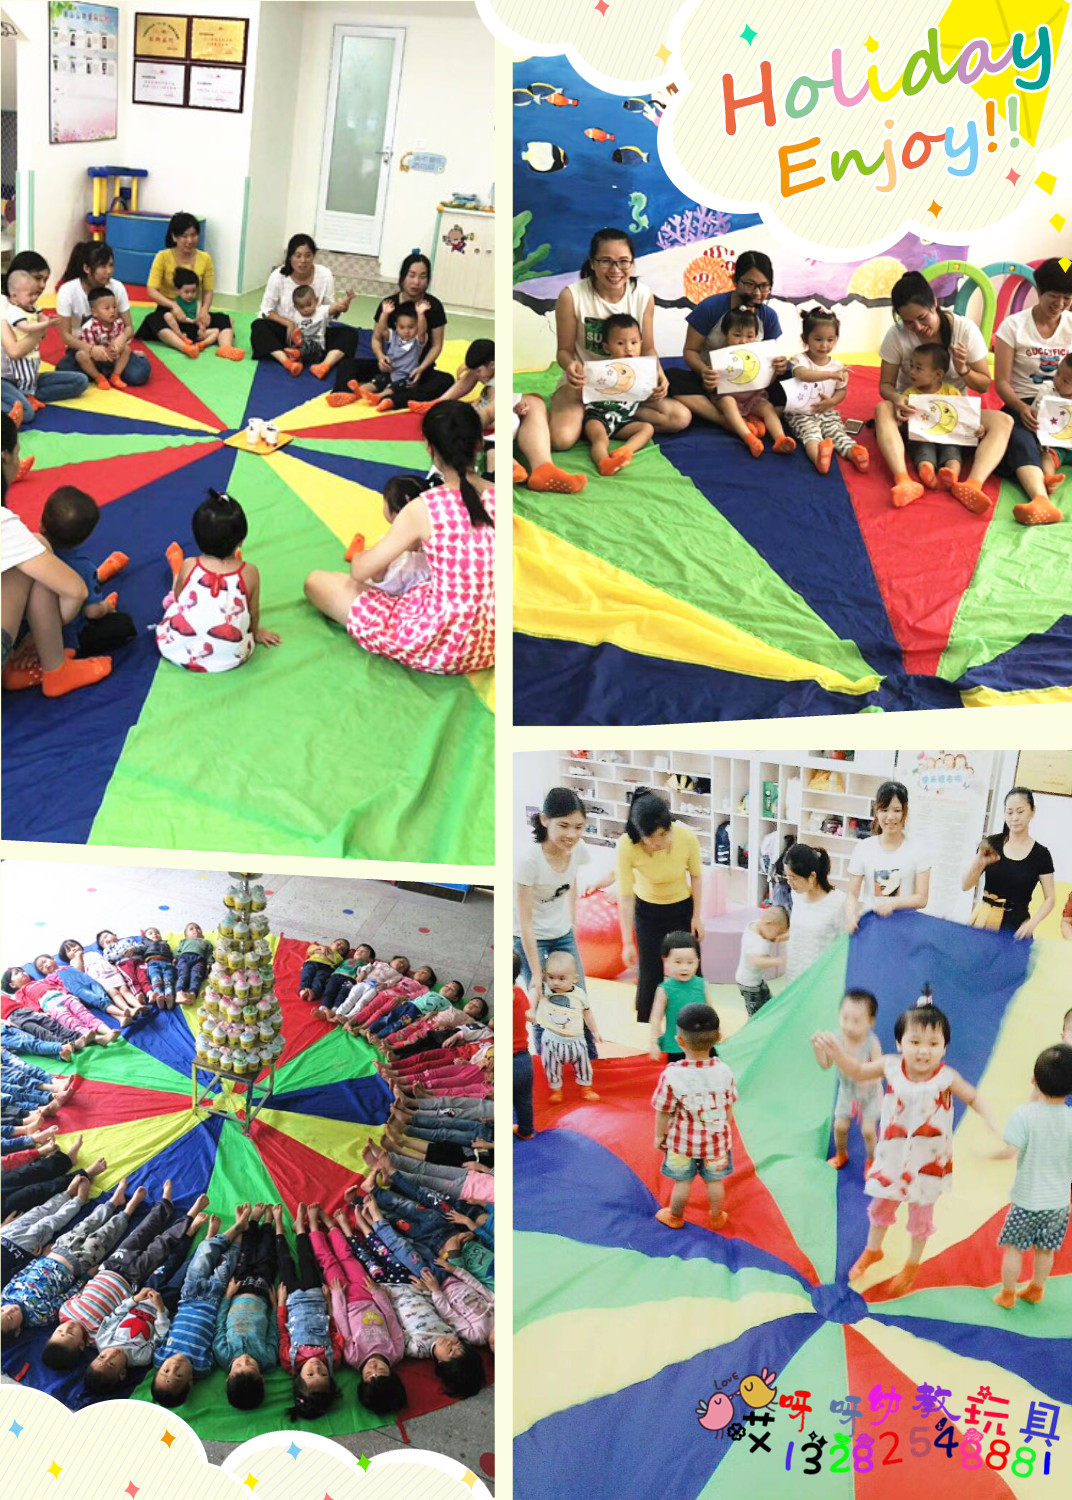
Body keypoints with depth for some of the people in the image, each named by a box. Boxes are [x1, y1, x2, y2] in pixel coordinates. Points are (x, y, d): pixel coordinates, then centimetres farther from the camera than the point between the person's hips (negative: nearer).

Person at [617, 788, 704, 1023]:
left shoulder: (686, 837, -28)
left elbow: (696, 876, -9)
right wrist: (627, 943, -20)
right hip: (648, 911, -1)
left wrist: (696, 917, -3)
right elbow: (625, 897, -23)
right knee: (650, 975, 0)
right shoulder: (627, 846, -31)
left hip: (683, 908, 1)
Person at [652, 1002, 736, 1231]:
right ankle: (717, 1218, 39)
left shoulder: (672, 1075, -27)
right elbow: (728, 1109, -4)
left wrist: (659, 1135, 3)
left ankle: (675, 1217, 39)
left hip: (683, 1141, -1)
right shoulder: (724, 1072, -18)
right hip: (716, 1140, 2)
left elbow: (663, 1112, -15)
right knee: (714, 1181, 21)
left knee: (682, 1181, 18)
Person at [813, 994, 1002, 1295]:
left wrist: (996, 1128, -19)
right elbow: (858, 1072, -4)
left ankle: (912, 1265, 44)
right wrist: (835, 1051, -20)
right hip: (892, 1157, 2)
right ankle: (872, 1251, 50)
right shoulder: (891, 1067, -20)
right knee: (881, 1206, 22)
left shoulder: (946, 1078, -25)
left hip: (928, 1163, -2)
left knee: (921, 1214, 19)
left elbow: (974, 1098, -7)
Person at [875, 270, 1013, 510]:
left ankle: (971, 485, -54)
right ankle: (903, 481, -56)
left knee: (1003, 421, -27)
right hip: (912, 409, -1)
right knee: (882, 410, -34)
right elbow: (886, 384, -5)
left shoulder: (965, 329, -9)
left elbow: (984, 385, -1)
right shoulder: (897, 335, -10)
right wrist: (897, 399, -30)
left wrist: (963, 370, -23)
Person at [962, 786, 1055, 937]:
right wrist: (979, 862, -19)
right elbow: (965, 886, -1)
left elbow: (1049, 899, 4)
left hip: (1016, 925, -1)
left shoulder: (1040, 854, 0)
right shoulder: (992, 843, 1)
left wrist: (1033, 922, -14)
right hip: (984, 919, 1)